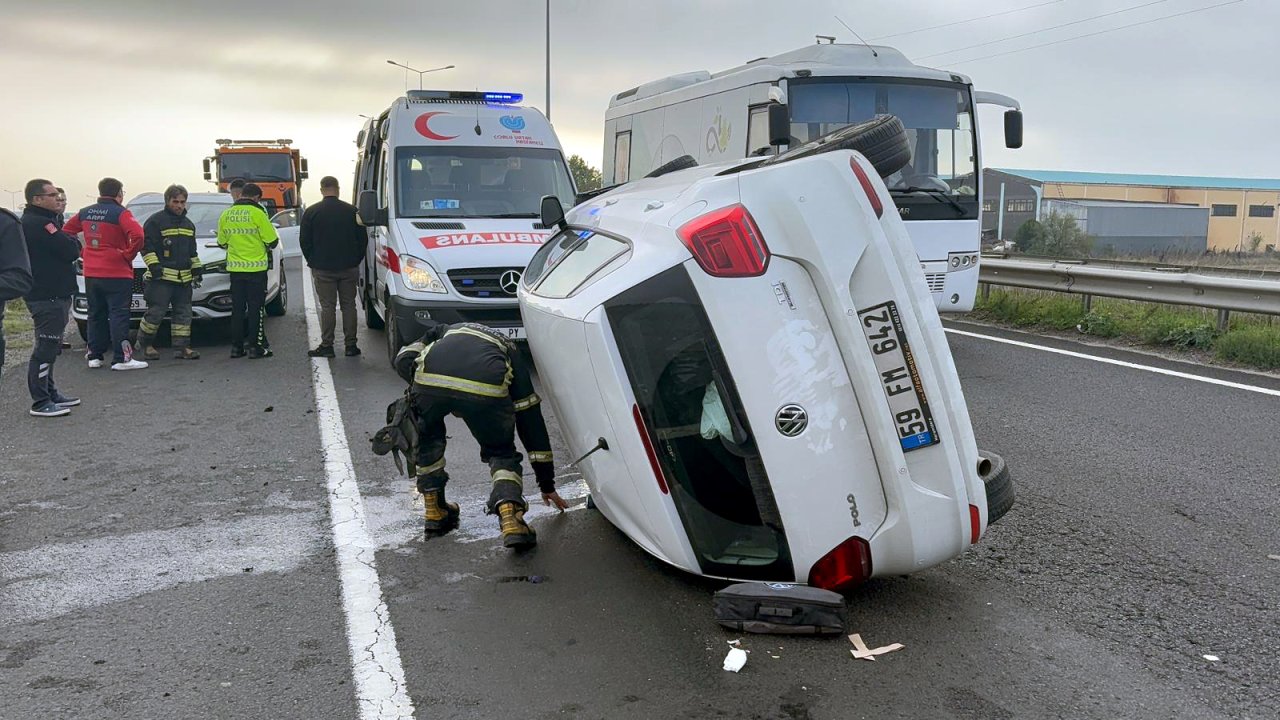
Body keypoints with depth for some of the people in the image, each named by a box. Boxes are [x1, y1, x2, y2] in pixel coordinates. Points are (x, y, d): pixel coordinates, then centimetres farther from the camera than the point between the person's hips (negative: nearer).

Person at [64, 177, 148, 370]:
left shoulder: (85, 213, 10)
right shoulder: (120, 213, -11)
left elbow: (66, 232, 17)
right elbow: (137, 235, -26)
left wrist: (81, 252, 16)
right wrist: (128, 254, -12)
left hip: (91, 274, 6)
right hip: (117, 274, -6)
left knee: (96, 315, 15)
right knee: (119, 316, -5)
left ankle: (94, 356, 17)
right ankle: (122, 359, -7)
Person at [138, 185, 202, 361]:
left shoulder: (189, 224, 19)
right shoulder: (155, 221, -3)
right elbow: (147, 246, -7)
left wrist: (197, 269, 18)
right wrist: (153, 265, -15)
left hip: (184, 278, 7)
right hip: (161, 277, -7)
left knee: (183, 313, 6)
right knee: (156, 312, -6)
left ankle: (181, 347, 9)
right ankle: (145, 343, 11)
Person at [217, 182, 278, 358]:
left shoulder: (226, 215, 4)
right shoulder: (257, 213, -12)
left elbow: (221, 242, 14)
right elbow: (272, 241, -9)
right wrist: (267, 247, 14)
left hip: (235, 268, 5)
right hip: (256, 268, -4)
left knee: (237, 308, 11)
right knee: (256, 308, 1)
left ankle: (236, 346, 13)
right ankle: (256, 347, 2)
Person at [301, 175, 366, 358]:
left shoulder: (311, 212, -3)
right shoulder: (352, 211, 0)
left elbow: (304, 241, 1)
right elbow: (363, 239, 5)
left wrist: (312, 261, 14)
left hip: (322, 268, -1)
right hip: (349, 268, 1)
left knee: (327, 306, 1)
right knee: (349, 305, 7)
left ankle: (326, 345, 2)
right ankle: (350, 345, 7)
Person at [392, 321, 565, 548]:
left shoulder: (445, 331, 43)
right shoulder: (511, 351, 38)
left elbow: (404, 360, 23)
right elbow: (531, 420, 37)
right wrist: (547, 484, 41)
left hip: (429, 378, 1)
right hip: (486, 389, -1)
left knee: (428, 438, 33)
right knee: (501, 453, 22)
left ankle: (434, 512, 36)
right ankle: (510, 517, -1)